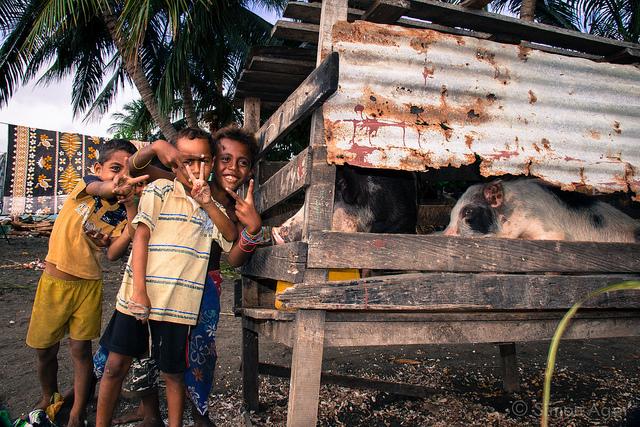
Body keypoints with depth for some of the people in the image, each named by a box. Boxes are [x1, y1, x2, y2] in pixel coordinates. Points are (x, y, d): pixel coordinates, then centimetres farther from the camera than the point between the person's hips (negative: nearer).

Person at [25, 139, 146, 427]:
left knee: (81, 350, 3)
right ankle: (49, 398, 39)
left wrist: (132, 225, -25)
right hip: (54, 280, -1)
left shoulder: (122, 212, -3)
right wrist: (114, 188, -56)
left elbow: (112, 254, -12)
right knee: (45, 349, 12)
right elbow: (99, 189, -33)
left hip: (89, 284, 1)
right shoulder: (86, 183, -8)